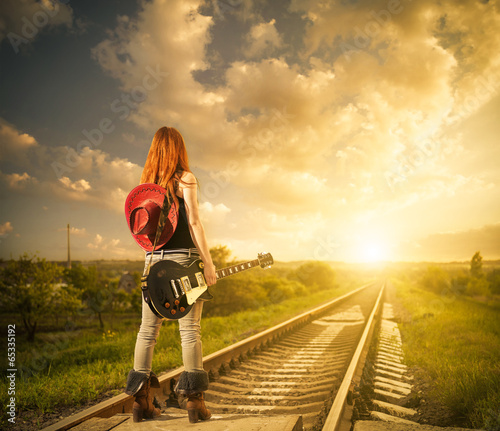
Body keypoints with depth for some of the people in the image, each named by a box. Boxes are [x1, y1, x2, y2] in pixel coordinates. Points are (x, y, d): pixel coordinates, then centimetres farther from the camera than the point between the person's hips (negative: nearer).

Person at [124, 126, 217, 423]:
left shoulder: (146, 181, 13)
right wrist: (208, 261, -7)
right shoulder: (185, 178, -3)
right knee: (190, 329, -1)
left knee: (148, 330, 8)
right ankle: (194, 399, 3)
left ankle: (141, 400, 15)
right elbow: (194, 221, -10)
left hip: (153, 260, 5)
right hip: (183, 258, -5)